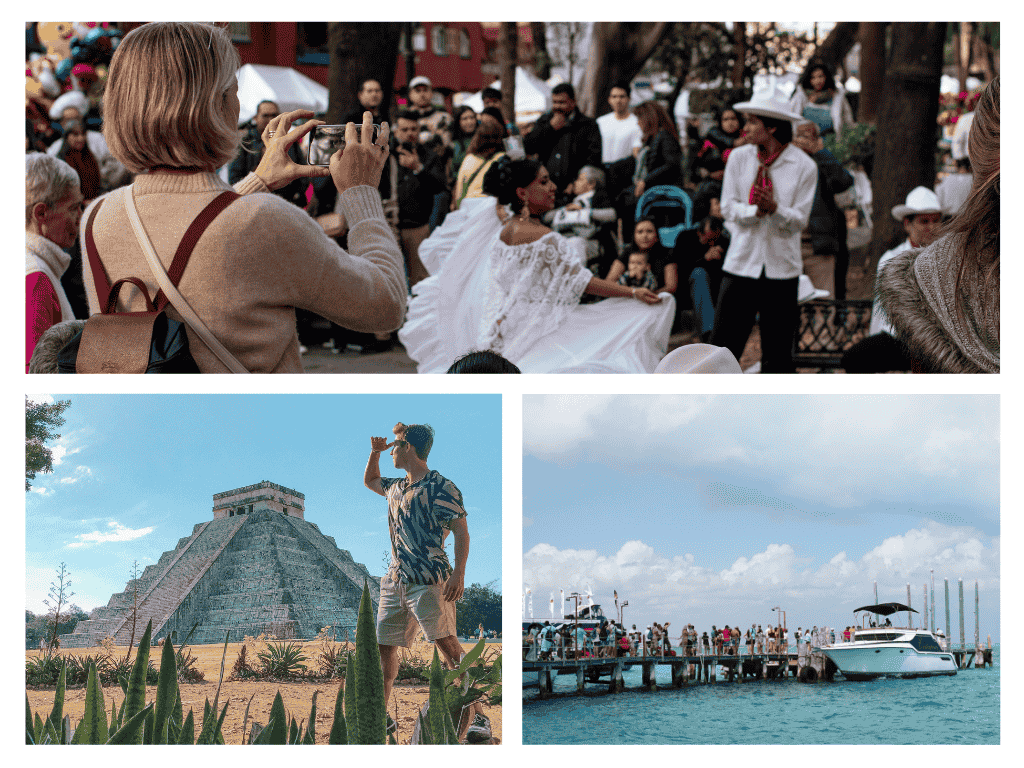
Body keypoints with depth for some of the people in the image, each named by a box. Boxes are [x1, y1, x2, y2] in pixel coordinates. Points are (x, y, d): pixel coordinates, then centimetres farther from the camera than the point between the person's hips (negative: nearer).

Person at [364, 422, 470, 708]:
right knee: (384, 645, 7)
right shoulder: (397, 487, 18)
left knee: (444, 641, -13)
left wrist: (459, 573, -22)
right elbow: (370, 481, 40)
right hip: (395, 582, 8)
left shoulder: (440, 488, -7)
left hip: (429, 582, -8)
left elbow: (461, 532, -11)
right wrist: (374, 453, 22)